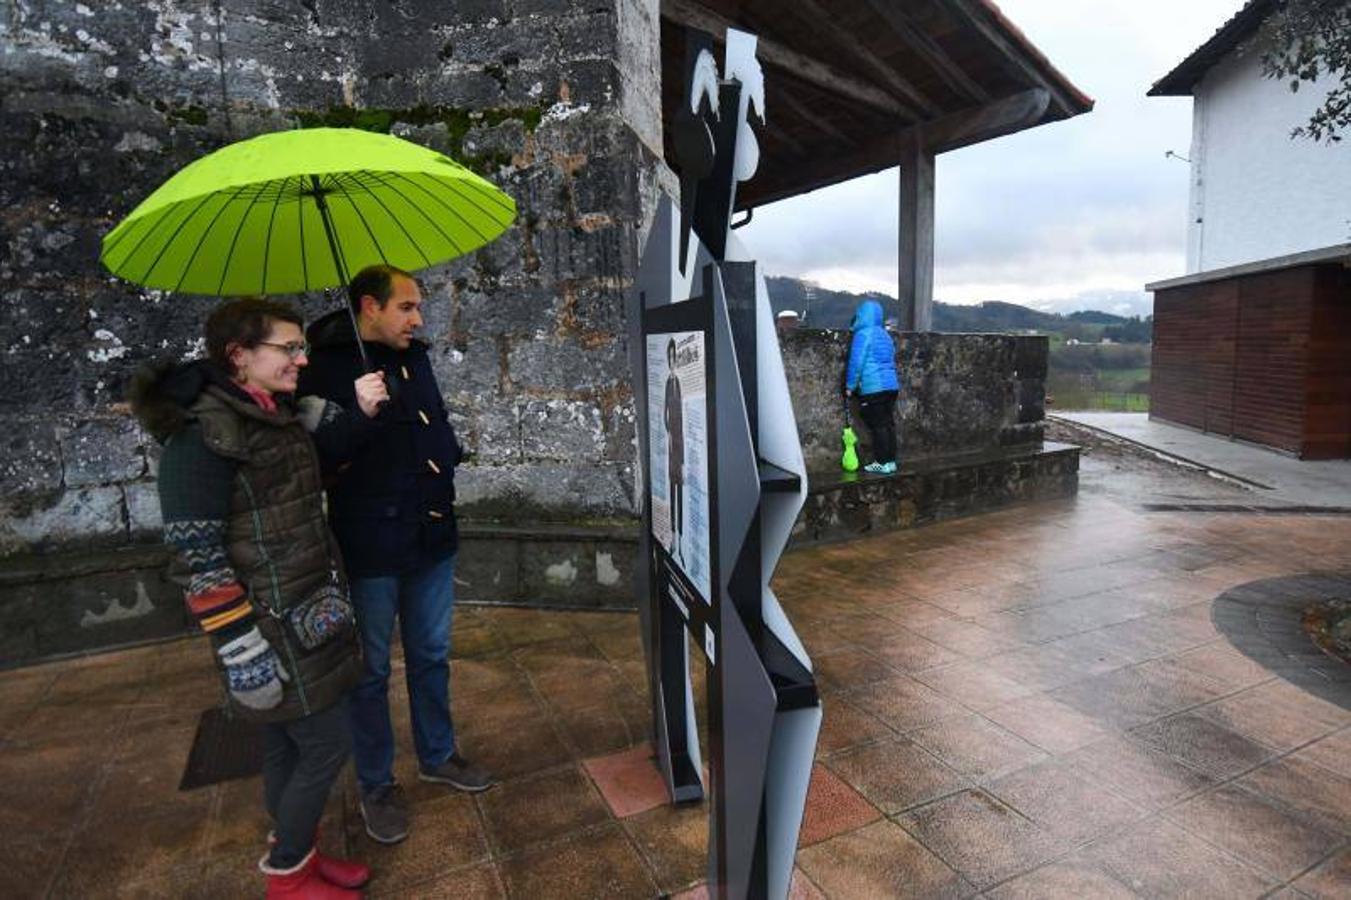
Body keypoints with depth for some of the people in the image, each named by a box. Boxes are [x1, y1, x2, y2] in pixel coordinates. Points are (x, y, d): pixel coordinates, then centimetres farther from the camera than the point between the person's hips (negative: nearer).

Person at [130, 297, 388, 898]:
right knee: (327, 744, 4)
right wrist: (244, 651, -18)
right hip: (273, 628, -8)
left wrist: (360, 408, 1)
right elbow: (199, 557, -20)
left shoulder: (280, 414, 4)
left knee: (287, 745, 21)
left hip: (305, 614, 8)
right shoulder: (201, 434, -19)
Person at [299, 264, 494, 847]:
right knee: (371, 672, 12)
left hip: (432, 539, 6)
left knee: (431, 657, 20)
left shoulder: (415, 358, 9)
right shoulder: (325, 370, -13)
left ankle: (437, 756, 41)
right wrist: (358, 416, -28)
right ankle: (376, 787, 32)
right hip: (370, 550, -6)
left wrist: (444, 462, 8)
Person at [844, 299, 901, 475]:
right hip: (891, 385, 8)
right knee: (888, 423, 11)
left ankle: (882, 463, 0)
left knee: (878, 425, -4)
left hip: (873, 388, -8)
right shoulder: (885, 335, 17)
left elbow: (856, 362, -12)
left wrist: (850, 386, -5)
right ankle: (891, 461, 16)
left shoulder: (863, 334, -8)